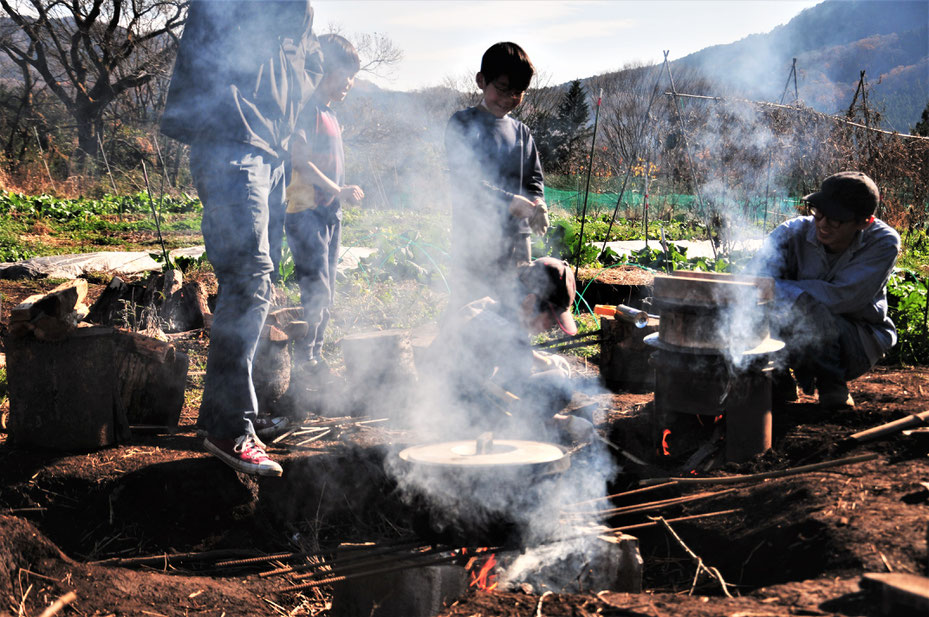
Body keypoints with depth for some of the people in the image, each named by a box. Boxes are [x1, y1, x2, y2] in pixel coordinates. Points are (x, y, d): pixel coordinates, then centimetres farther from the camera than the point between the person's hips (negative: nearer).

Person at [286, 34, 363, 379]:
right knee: (316, 291, -10)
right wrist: (338, 190, -17)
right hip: (306, 211, -9)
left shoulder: (329, 114, 17)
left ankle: (315, 357, 21)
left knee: (325, 294, 12)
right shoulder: (308, 110, -11)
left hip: (329, 213, 10)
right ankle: (303, 361, -3)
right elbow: (300, 161, -19)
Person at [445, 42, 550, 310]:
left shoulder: (522, 132, 16)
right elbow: (466, 182, -13)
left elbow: (534, 180, 15)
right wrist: (516, 203, -23)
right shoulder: (463, 124, -3)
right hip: (474, 239, -6)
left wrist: (537, 205, -9)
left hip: (516, 237, 6)